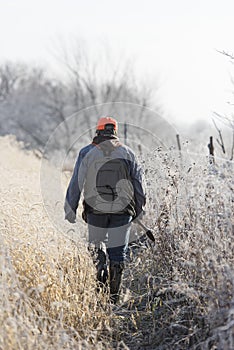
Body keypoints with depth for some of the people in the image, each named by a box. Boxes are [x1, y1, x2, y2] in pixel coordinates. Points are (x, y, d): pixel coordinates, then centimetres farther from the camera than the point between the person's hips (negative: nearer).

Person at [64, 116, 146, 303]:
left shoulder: (87, 153, 3)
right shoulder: (127, 153, 7)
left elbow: (76, 183, 0)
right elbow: (138, 182, 10)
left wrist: (70, 210, 5)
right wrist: (139, 209, 17)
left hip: (95, 209, -1)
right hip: (122, 210, 1)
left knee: (97, 246, 19)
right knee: (117, 252, 6)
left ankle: (100, 270, -5)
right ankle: (114, 295, 6)